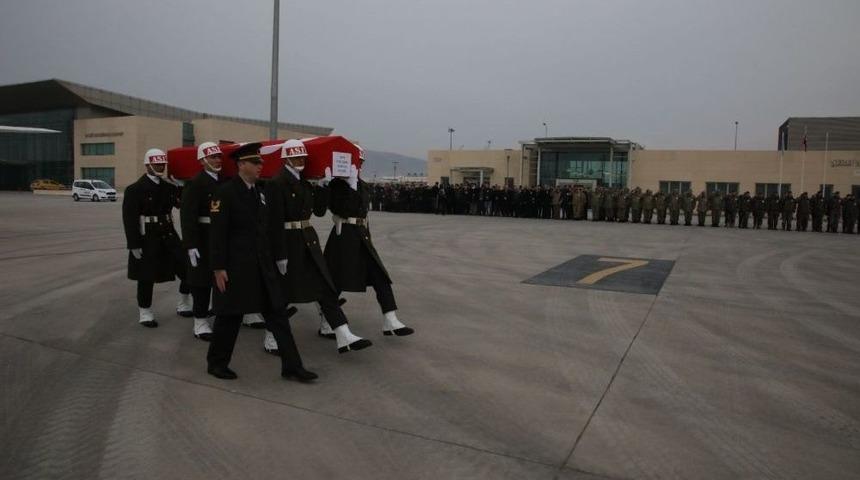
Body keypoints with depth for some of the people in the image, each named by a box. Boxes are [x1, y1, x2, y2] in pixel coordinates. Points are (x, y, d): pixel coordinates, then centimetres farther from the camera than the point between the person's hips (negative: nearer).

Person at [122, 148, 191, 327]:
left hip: (169, 234, 5)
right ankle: (145, 313, 20)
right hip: (147, 238, -5)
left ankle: (184, 305, 22)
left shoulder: (169, 186, 7)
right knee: (147, 277, 4)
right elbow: (129, 218, -11)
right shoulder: (135, 189, -8)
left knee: (188, 268, 4)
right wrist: (134, 245, -14)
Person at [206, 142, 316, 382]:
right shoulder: (225, 192, -11)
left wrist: (270, 258, 16)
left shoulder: (259, 191, 10)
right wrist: (218, 268, -17)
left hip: (262, 264, 7)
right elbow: (217, 233, -14)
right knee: (230, 315, 6)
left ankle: (291, 366, 9)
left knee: (277, 312, 4)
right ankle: (216, 363, 27)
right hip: (235, 265, -7)